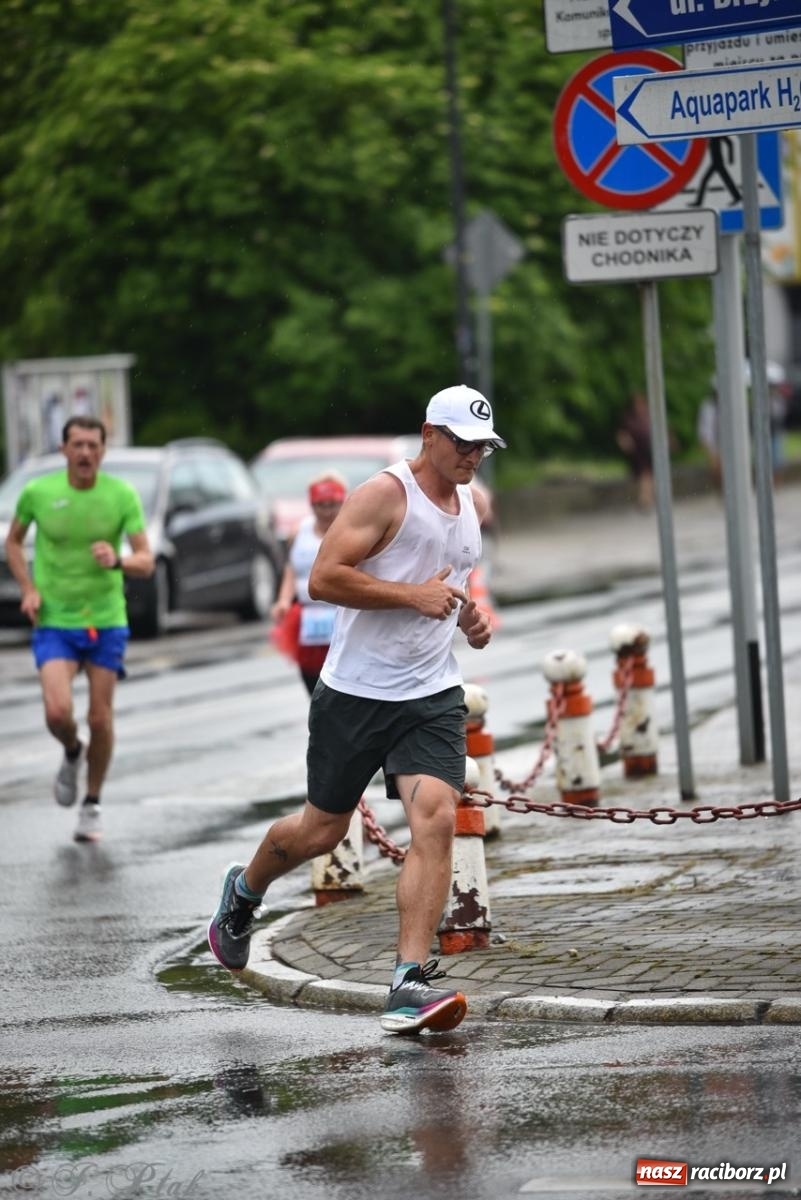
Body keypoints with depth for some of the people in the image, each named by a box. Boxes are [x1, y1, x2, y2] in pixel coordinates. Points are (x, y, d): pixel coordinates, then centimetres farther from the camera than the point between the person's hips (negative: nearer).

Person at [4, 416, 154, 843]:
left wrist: (117, 561, -29)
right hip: (53, 622, -1)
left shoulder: (122, 495, -6)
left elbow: (146, 561, -7)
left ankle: (92, 804, 23)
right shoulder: (37, 493, -6)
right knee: (58, 712, -17)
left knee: (100, 718, 3)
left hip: (106, 620, 1)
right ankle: (72, 753, 19)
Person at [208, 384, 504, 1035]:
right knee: (321, 830, 10)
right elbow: (324, 577, -19)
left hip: (433, 695, 5)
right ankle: (244, 891, 43)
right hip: (356, 693, -4)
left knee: (435, 820, -16)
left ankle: (410, 983, -19)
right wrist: (413, 595, -23)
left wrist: (469, 616, 9)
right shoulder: (385, 494, -13)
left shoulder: (473, 504, 11)